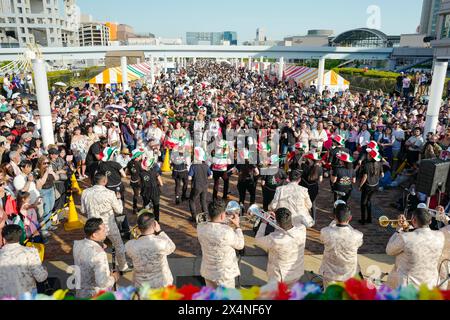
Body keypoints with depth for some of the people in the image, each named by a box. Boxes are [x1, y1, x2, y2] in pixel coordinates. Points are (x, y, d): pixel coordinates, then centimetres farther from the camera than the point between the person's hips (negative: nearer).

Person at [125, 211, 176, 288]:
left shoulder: (130, 246, -23)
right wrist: (160, 231, -8)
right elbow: (172, 247, -6)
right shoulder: (162, 242, -29)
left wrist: (139, 236, 0)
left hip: (140, 286, 1)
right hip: (163, 284, -1)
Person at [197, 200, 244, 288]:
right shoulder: (227, 232, -29)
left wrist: (226, 221, 9)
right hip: (224, 274, -5)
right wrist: (237, 225, -2)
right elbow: (240, 245, -10)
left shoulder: (200, 228, -12)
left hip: (207, 271, 6)